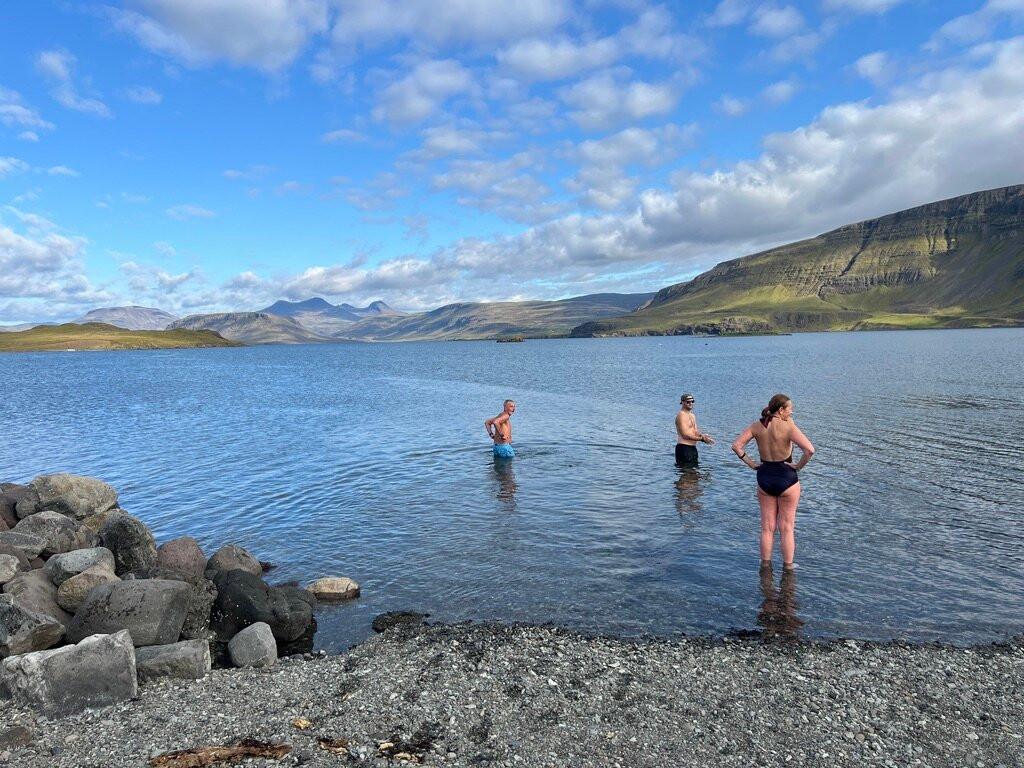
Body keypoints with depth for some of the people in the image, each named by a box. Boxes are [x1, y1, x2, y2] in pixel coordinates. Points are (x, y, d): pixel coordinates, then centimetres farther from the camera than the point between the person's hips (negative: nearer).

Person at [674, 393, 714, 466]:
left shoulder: (692, 415, 18)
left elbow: (695, 431, 16)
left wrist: (703, 435, -6)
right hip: (684, 448, -10)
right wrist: (702, 439, -19)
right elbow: (685, 435, -20)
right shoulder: (681, 415, -13)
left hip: (693, 448, 10)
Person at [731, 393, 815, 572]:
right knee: (787, 528, 11)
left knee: (767, 527, 15)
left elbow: (736, 446, -6)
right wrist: (799, 466, -11)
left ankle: (765, 564, 23)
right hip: (787, 479, -4)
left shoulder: (757, 426, -4)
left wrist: (751, 464, -1)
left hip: (764, 478, 4)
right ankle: (788, 565, 20)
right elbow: (809, 450, -26)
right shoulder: (788, 426, -17)